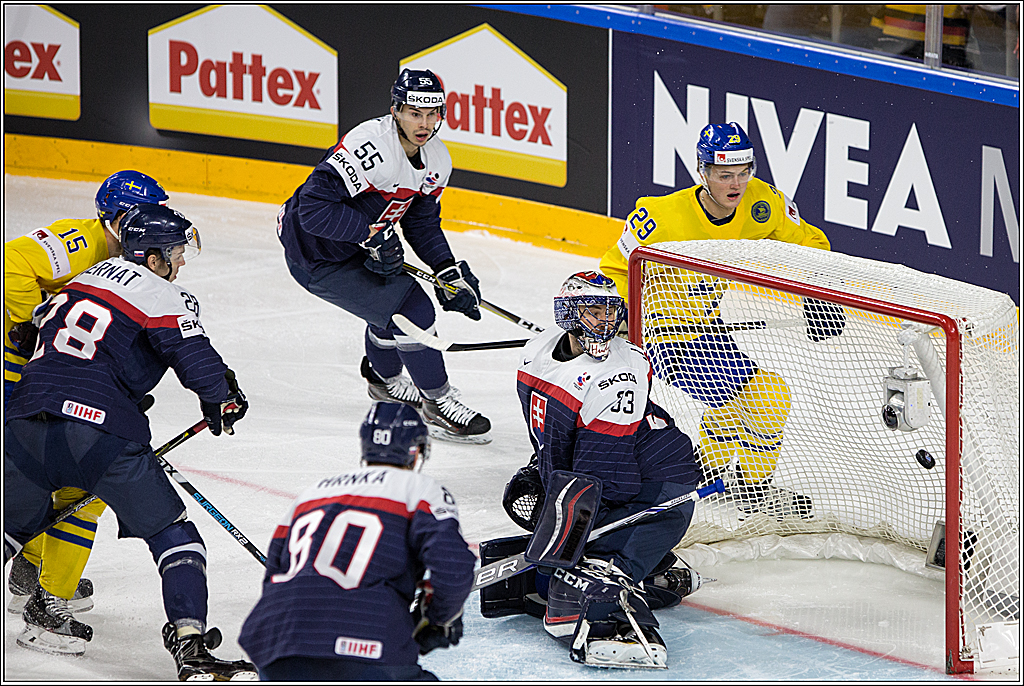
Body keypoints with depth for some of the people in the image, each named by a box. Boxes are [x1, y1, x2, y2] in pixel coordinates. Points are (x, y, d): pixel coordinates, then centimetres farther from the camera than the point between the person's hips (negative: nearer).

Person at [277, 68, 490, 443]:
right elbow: (314, 207, -34)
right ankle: (438, 402, 2)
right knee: (410, 310, -15)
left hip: (359, 248, 9)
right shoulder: (368, 146, -31)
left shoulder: (437, 159, -2)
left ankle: (383, 377, 54)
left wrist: (449, 270, -4)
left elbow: (423, 222, 9)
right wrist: (372, 234, -31)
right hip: (317, 257, -9)